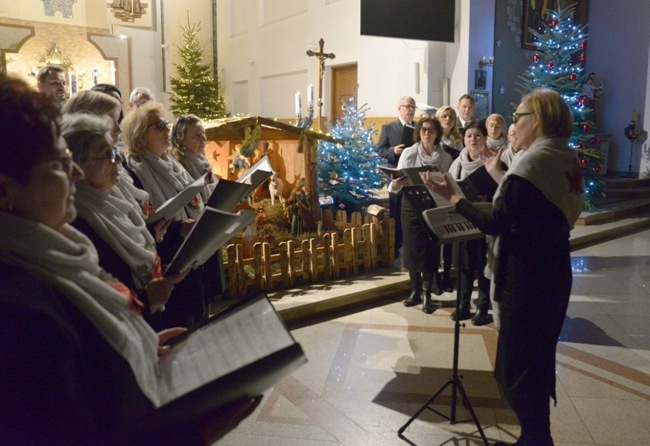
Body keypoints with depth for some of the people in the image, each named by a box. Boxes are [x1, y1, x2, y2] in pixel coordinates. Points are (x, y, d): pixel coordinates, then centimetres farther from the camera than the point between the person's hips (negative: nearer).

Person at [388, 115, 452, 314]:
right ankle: (415, 290, 18)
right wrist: (394, 185, -27)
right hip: (411, 205, 1)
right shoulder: (408, 153, 0)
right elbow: (398, 181, -5)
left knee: (430, 249, 0)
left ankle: (426, 294, 8)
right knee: (412, 248, 5)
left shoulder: (445, 157, 1)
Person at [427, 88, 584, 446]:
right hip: (554, 271, 9)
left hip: (526, 277, -9)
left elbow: (495, 225, -21)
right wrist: (504, 180, 19)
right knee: (537, 361, 20)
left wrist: (452, 196, -12)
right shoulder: (568, 160, 8)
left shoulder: (531, 162, -18)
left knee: (516, 368, 3)